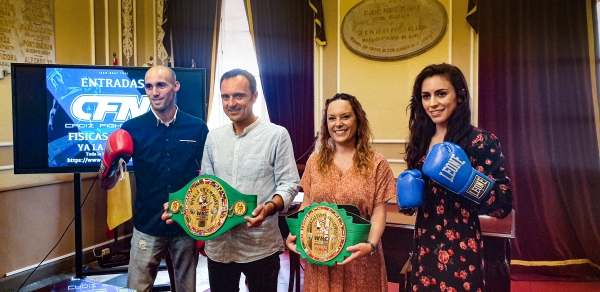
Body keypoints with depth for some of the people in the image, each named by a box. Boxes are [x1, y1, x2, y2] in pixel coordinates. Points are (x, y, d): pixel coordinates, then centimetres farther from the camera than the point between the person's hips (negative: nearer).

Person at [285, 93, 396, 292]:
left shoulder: (376, 163, -4)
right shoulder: (315, 160, 4)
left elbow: (379, 213, -7)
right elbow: (306, 206, 7)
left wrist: (371, 245, -23)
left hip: (358, 255, -2)